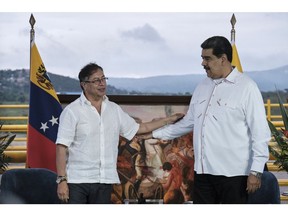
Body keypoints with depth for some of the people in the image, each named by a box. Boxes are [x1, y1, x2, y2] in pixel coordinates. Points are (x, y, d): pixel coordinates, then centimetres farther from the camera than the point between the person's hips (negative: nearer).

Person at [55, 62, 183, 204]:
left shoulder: (114, 110, 13)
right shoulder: (72, 111, -5)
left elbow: (138, 128, 23)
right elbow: (62, 147, -9)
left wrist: (170, 120, 20)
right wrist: (61, 180, -16)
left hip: (104, 181, 5)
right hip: (77, 181, -5)